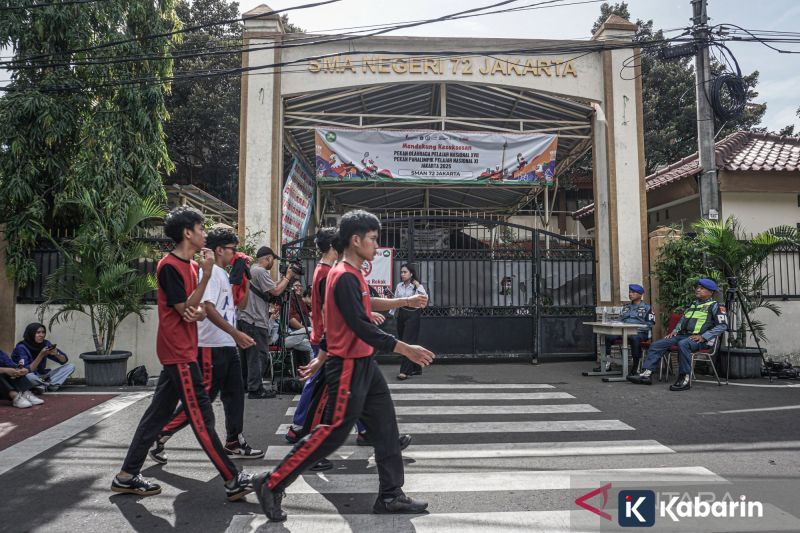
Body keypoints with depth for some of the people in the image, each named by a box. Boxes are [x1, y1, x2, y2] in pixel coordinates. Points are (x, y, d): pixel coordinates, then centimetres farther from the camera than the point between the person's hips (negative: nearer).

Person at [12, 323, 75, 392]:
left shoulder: (46, 343, -4)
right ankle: (51, 385, -14)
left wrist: (56, 354, -24)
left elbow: (65, 360, -3)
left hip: (42, 377, 5)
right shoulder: (22, 347, -17)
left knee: (70, 366, -9)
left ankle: (46, 385, -20)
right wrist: (41, 355, -33)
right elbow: (26, 371, -27)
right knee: (28, 376, -39)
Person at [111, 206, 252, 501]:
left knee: (158, 414, 14)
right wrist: (207, 274, -19)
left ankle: (127, 476, 25)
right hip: (179, 353, -9)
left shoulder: (190, 265, 13)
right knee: (202, 419, -5)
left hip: (181, 352, 9)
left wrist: (199, 312, -11)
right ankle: (233, 480, 0)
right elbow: (186, 310, -17)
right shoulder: (169, 266, -15)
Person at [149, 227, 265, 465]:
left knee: (235, 394, 12)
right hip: (212, 346, -10)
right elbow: (208, 308, -25)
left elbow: (239, 304, 23)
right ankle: (161, 435, 9)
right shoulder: (210, 272, -13)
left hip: (228, 346, 10)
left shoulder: (224, 275, 17)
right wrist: (236, 333, -27)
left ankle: (234, 443, 22)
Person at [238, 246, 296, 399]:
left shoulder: (250, 270, 17)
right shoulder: (261, 272, -13)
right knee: (257, 356, -4)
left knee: (246, 355, 16)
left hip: (244, 319, 10)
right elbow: (276, 291, -16)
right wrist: (288, 277, -4)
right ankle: (255, 389, -1)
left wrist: (283, 278, 16)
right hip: (256, 322, -10)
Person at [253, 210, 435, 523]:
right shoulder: (345, 277, -19)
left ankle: (390, 496, 22)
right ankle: (271, 485, 11)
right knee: (332, 433, -2)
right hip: (348, 368, -10)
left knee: (386, 430, 11)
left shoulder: (353, 275, 12)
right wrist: (405, 349, -24)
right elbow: (361, 327, -25)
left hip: (364, 365, 10)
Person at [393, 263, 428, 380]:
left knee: (408, 342, -10)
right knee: (403, 342, 9)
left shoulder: (417, 286, -6)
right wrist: (391, 313, 13)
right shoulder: (399, 286, 8)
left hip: (413, 315, -6)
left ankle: (405, 371, -9)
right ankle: (416, 368, 21)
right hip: (401, 314, 6)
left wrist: (418, 286, -22)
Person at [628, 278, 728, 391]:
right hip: (683, 335, 7)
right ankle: (646, 374, -16)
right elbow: (682, 320, 32)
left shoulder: (714, 306, 2)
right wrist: (675, 330, 11)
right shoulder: (692, 305, 25)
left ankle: (685, 379, -32)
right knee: (656, 345, -9)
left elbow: (722, 325, -8)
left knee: (683, 344, -39)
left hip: (701, 339, -7)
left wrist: (703, 337, -16)